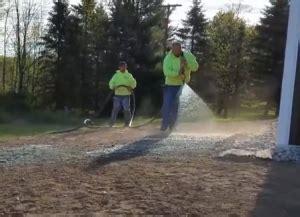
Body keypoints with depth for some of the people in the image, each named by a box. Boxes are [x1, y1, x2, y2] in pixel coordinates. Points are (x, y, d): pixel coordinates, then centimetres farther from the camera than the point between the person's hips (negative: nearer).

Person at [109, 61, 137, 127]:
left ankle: (127, 123, 5)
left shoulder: (129, 75, 7)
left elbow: (133, 83, 6)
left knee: (127, 109, -4)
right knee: (115, 109, -2)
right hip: (117, 95, 0)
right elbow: (111, 82, 8)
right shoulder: (116, 75, 8)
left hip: (126, 95, 0)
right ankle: (112, 123, 5)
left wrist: (131, 87, -13)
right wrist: (112, 87, -13)